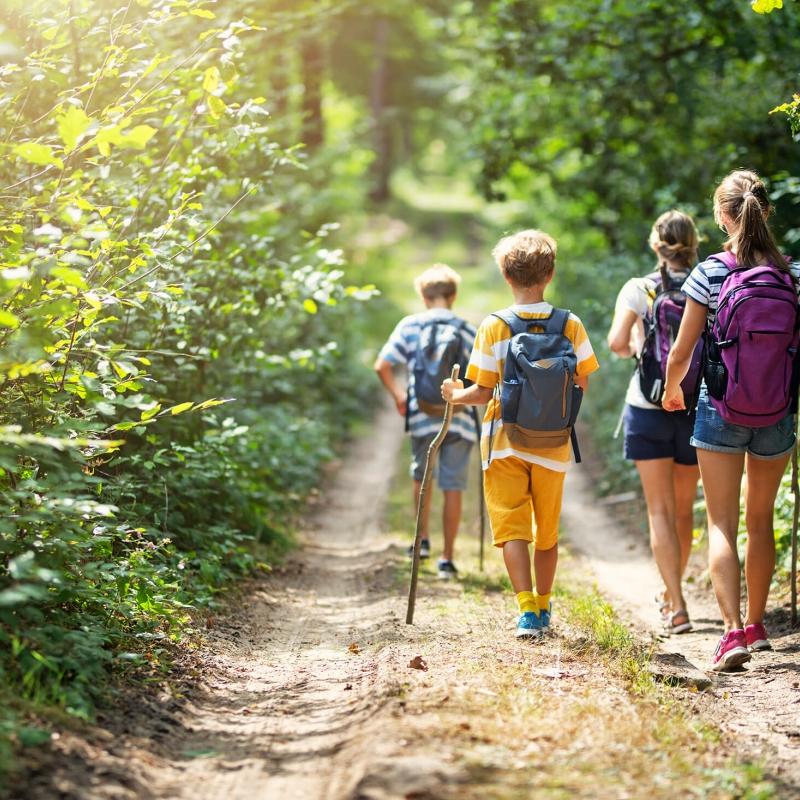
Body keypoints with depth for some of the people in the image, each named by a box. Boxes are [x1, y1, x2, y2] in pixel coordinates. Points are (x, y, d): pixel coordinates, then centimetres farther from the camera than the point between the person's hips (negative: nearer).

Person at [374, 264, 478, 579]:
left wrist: (398, 396, 12)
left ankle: (422, 541, 25)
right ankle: (447, 558, 5)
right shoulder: (467, 330, 1)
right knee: (453, 487, 4)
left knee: (421, 477, 24)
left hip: (422, 417, 1)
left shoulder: (410, 326, 1)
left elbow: (382, 366, -2)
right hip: (459, 419, -1)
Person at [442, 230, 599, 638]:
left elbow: (482, 393, -8)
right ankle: (543, 610, 26)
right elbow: (581, 386, 2)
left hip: (505, 441, -2)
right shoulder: (570, 325, -3)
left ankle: (527, 609, -14)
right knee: (547, 530, 15)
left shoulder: (493, 326, -9)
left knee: (511, 526, 0)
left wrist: (455, 395, 12)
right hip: (553, 443, 2)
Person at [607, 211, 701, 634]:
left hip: (648, 407, -2)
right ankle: (671, 591, 33)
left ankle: (676, 608, -10)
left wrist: (632, 349, 6)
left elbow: (617, 342, -15)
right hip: (696, 408, 2)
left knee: (661, 510, 0)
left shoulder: (637, 290, -5)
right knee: (684, 509, 17)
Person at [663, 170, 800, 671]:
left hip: (720, 412, -3)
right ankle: (756, 625, 28)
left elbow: (681, 354, -5)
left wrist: (673, 391, 15)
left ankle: (733, 631, -12)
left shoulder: (709, 276, -10)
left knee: (722, 525, 1)